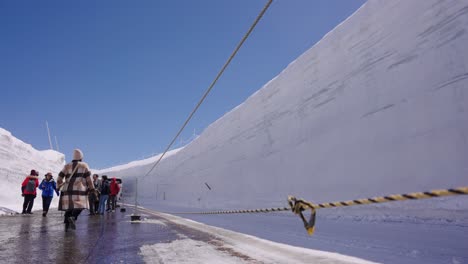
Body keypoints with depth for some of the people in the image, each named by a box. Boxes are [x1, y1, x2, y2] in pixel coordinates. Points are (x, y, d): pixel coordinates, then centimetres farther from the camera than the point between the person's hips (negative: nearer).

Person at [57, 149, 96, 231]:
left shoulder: (67, 166, 13)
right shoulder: (84, 165, 4)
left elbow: (59, 178, 10)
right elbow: (88, 179, 0)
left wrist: (60, 185, 28)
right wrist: (92, 188, 8)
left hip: (67, 190, 4)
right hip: (79, 190, -4)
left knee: (69, 207, 13)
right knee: (79, 206, -4)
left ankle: (66, 225, 8)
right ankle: (72, 217, -30)